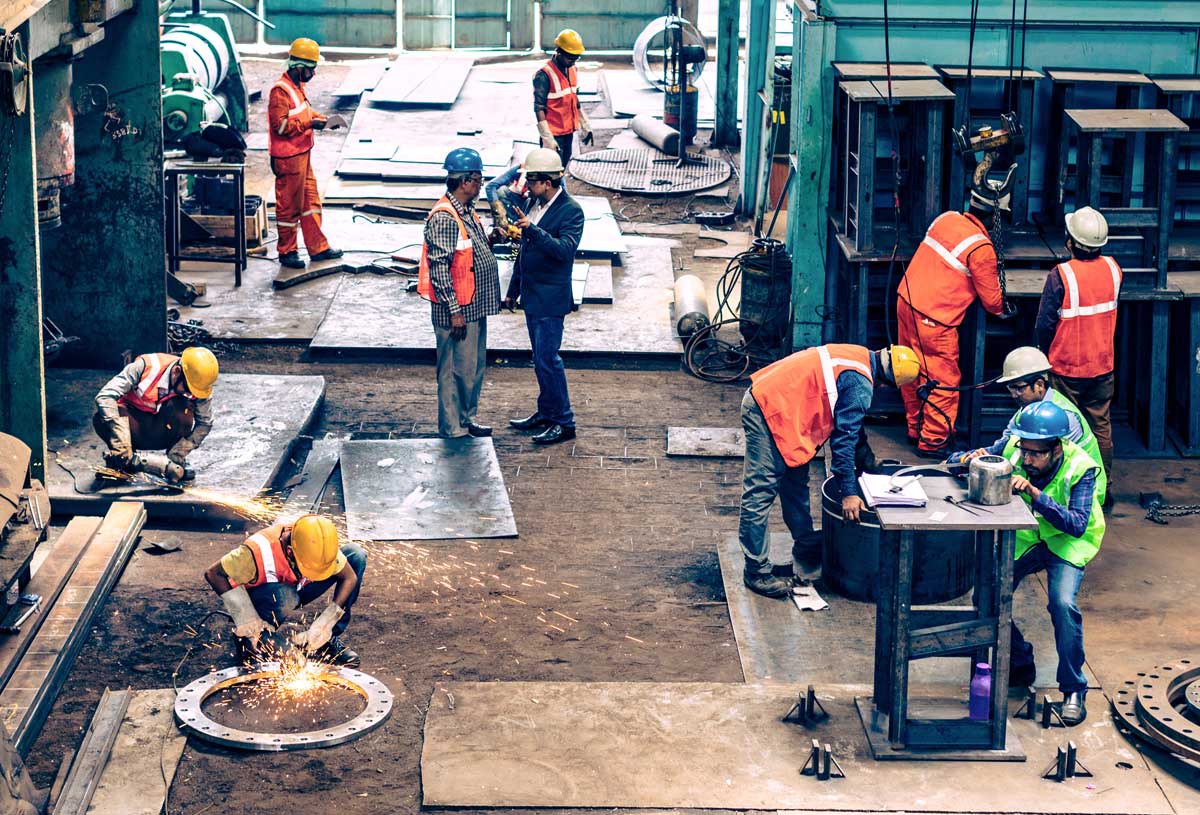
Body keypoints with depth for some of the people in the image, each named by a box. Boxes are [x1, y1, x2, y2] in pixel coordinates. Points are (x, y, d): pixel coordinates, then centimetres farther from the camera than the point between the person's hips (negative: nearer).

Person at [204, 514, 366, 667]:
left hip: (298, 589, 5)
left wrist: (325, 623, -29)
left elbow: (350, 577, -19)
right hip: (258, 599, -4)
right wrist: (247, 623, -30)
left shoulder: (318, 545, -26)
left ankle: (329, 639, -9)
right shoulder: (260, 551, -36)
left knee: (356, 554, -15)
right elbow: (213, 574, -28)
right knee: (284, 597, -43)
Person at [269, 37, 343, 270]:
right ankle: (287, 252, 11)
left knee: (311, 202, 14)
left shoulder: (297, 87, 13)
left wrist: (322, 119, 7)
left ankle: (318, 248, 22)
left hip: (302, 155, 10)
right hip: (288, 159, -10)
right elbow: (281, 125, -24)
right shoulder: (281, 90, -18)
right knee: (289, 206, 0)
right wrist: (310, 124, -22)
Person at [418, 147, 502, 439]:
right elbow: (439, 268, -23)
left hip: (475, 306, 10)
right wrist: (454, 311, -22)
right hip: (457, 309, -10)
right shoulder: (444, 218, -21)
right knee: (457, 369, -1)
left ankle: (467, 419, 31)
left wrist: (492, 239, 4)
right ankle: (453, 430, 8)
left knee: (475, 366, 18)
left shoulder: (467, 210, 10)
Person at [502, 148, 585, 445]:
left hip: (550, 298, -8)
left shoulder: (570, 211, -15)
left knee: (547, 359, -8)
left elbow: (565, 250, -29)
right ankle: (545, 413, 27)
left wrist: (533, 230, -38)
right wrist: (513, 290, 21)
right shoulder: (535, 204, 9)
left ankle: (564, 422, -1)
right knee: (541, 358, 16)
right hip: (532, 296, 8)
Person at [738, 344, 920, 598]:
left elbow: (849, 423, 28)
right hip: (772, 412, -11)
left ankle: (806, 550, 35)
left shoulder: (859, 357, 13)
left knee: (796, 485, 21)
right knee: (760, 494, -7)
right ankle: (757, 573, -5)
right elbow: (843, 438, -17)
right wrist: (849, 492, -14)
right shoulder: (860, 384, -17)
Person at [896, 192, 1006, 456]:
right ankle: (932, 442, 12)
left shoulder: (946, 219, 4)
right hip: (932, 320, -8)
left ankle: (915, 428, 35)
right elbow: (992, 301, -6)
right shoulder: (981, 249, -16)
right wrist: (1002, 307, 15)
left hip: (906, 303, 8)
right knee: (943, 382, 5)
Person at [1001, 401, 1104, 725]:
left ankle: (1074, 690, -12)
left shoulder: (1081, 468, -25)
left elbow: (1078, 524, -34)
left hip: (1067, 542, -4)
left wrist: (1036, 495, -45)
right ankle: (1020, 666, 14)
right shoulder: (1013, 449, -16)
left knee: (1063, 604, -28)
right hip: (1023, 538, 4)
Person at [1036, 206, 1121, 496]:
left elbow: (1045, 323, -14)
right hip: (1103, 365, 4)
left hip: (1066, 367, -4)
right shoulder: (1112, 268, -5)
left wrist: (1047, 352, 3)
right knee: (1101, 426, 14)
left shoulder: (1061, 275, -20)